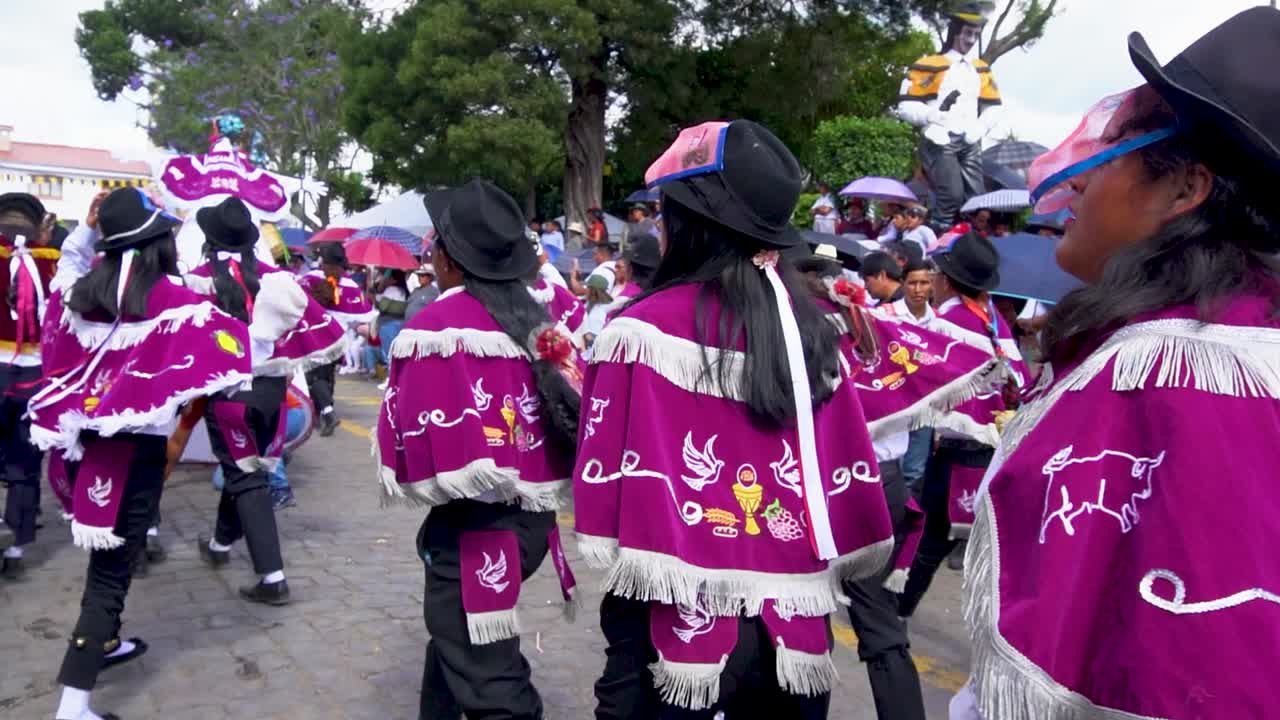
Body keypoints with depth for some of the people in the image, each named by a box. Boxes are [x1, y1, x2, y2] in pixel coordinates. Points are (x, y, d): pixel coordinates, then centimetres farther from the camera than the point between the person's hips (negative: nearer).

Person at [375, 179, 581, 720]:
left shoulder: (436, 328, -14)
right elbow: (576, 423, 8)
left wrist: (406, 473, 2)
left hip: (473, 530, -8)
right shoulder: (540, 324, 5)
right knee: (458, 633, 29)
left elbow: (417, 441, -18)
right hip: (533, 519, 8)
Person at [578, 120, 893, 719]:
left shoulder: (642, 331, -15)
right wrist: (808, 573, 13)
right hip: (791, 629, 4)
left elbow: (606, 491, -14)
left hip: (678, 627, -4)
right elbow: (851, 491, 2)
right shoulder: (813, 332, -2)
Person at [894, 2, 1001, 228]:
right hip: (940, 142, -6)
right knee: (952, 196, -21)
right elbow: (906, 107, -4)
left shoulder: (981, 70, 20)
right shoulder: (929, 66, 1)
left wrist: (979, 129, 1)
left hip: (970, 144, 6)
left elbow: (993, 107, 21)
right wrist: (935, 113, -21)